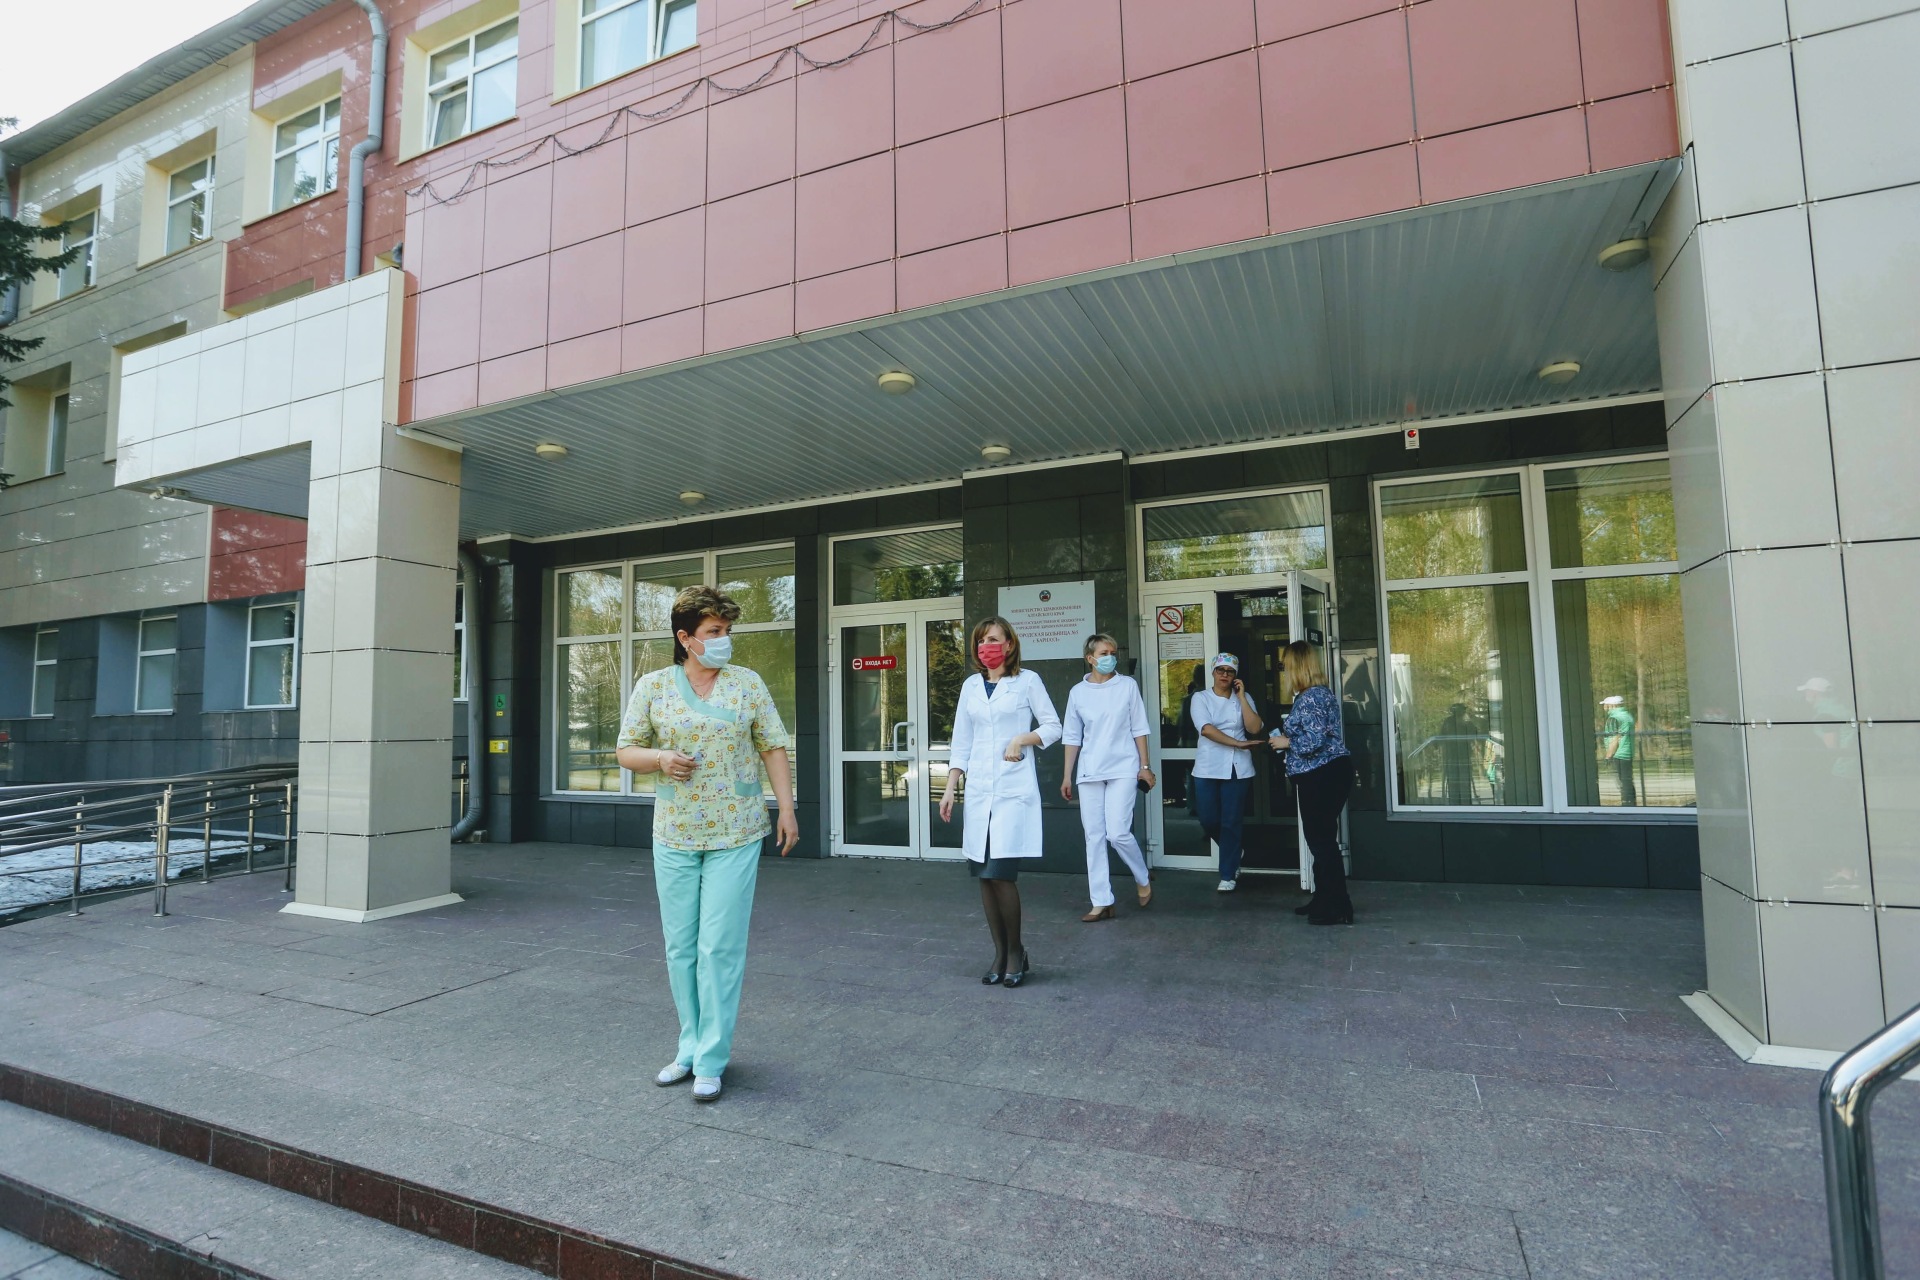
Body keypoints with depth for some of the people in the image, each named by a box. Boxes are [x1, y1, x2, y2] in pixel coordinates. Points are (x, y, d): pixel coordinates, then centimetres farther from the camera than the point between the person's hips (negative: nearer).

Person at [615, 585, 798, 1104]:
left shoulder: (748, 684, 1)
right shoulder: (652, 686, 2)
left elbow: (773, 748, 2)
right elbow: (626, 751, 7)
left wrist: (786, 809, -5)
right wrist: (660, 758, -14)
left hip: (735, 833, -2)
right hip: (674, 835, 2)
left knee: (720, 947, -2)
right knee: (680, 948, 11)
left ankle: (711, 1060, 11)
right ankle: (690, 1047, 27)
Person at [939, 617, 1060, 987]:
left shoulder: (1027, 681, 2)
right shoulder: (971, 686, 13)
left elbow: (1053, 727, 5)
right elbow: (961, 742, 13)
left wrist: (1023, 739, -13)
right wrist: (949, 789, 7)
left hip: (1014, 790, -4)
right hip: (978, 791, 4)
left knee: (1001, 874, -12)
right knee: (984, 875, 4)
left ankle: (1016, 952, 8)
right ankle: (1000, 954, 16)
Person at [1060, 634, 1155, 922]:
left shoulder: (1128, 685, 1)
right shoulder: (1078, 692, 5)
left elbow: (1139, 729, 4)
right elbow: (1072, 736, 9)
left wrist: (1144, 766, 1)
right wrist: (1067, 775, 8)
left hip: (1122, 769, -2)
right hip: (1089, 772, 3)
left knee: (1118, 833, -11)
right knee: (1094, 837, 2)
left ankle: (1143, 880, 18)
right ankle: (1102, 902, 10)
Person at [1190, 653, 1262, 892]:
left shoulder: (1244, 698, 7)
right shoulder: (1201, 698, 2)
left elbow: (1254, 728, -7)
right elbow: (1206, 729, -13)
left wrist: (1241, 696, -8)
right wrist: (1239, 743, -17)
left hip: (1237, 769, 0)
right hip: (1208, 768, 0)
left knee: (1231, 822, 1)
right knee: (1208, 820, 2)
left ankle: (1228, 875, 13)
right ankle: (1233, 854, 32)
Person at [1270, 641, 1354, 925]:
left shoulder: (1310, 697, -17)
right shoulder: (1319, 693, 15)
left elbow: (1314, 740, -25)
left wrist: (1286, 742, -9)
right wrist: (1288, 734, 14)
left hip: (1321, 777, -11)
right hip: (1325, 775, 11)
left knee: (1322, 840, -3)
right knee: (1320, 839, 17)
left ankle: (1338, 908, 4)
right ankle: (1324, 900, 27)